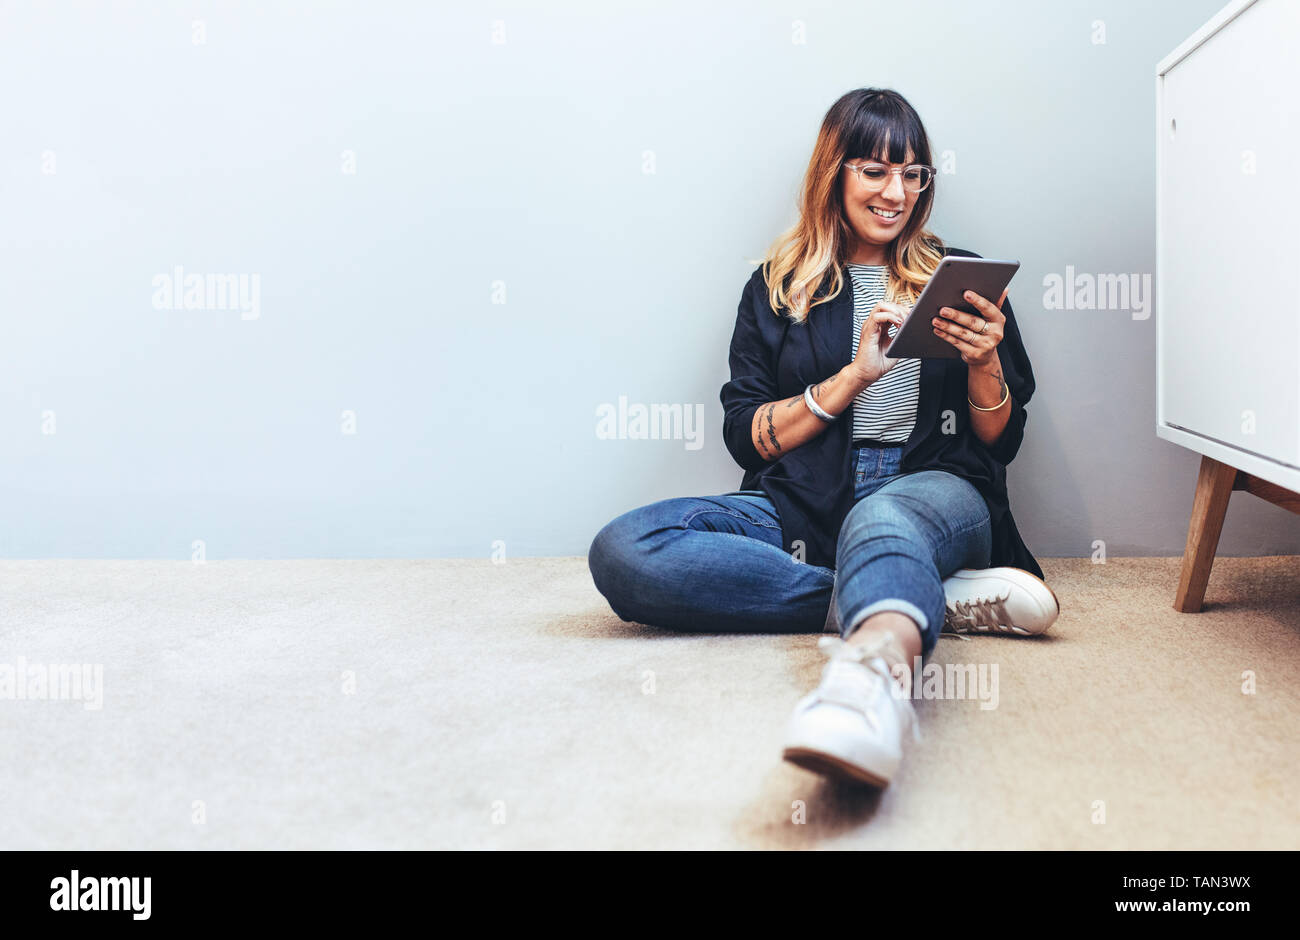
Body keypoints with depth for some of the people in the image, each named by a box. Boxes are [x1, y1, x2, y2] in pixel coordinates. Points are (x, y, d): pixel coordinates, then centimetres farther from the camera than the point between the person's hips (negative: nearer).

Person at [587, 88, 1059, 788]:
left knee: (882, 520, -40)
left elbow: (1002, 443, 17)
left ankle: (874, 665, -76)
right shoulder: (777, 287, 18)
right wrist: (852, 377, -6)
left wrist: (985, 364, -4)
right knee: (621, 551, -28)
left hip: (935, 488, -1)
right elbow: (746, 437, 7)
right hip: (802, 505, 2)